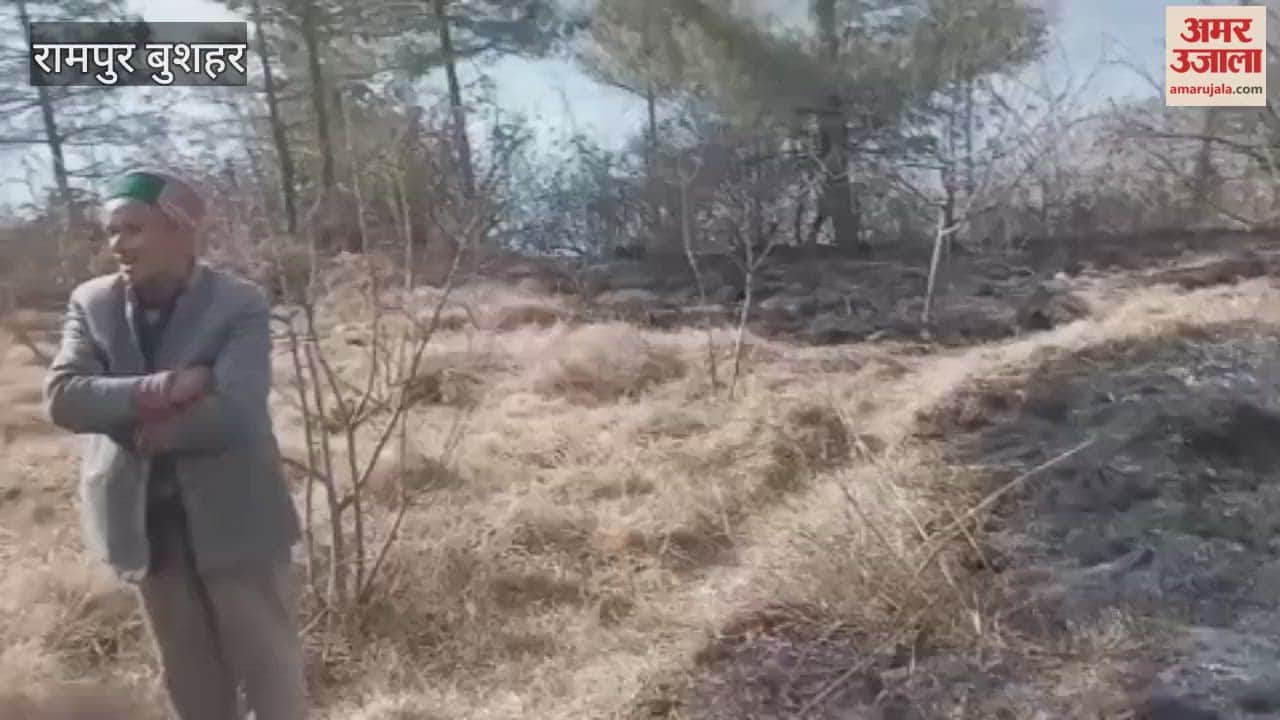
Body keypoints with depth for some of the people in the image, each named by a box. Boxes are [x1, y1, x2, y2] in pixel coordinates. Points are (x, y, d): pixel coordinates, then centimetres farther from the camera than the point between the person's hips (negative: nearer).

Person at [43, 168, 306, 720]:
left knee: (269, 666, 9)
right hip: (146, 522, 4)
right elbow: (62, 397, -12)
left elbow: (234, 411, -23)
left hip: (233, 517, -4)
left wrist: (153, 432, -14)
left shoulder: (240, 303, -12)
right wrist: (157, 390, -24)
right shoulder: (90, 303, 1)